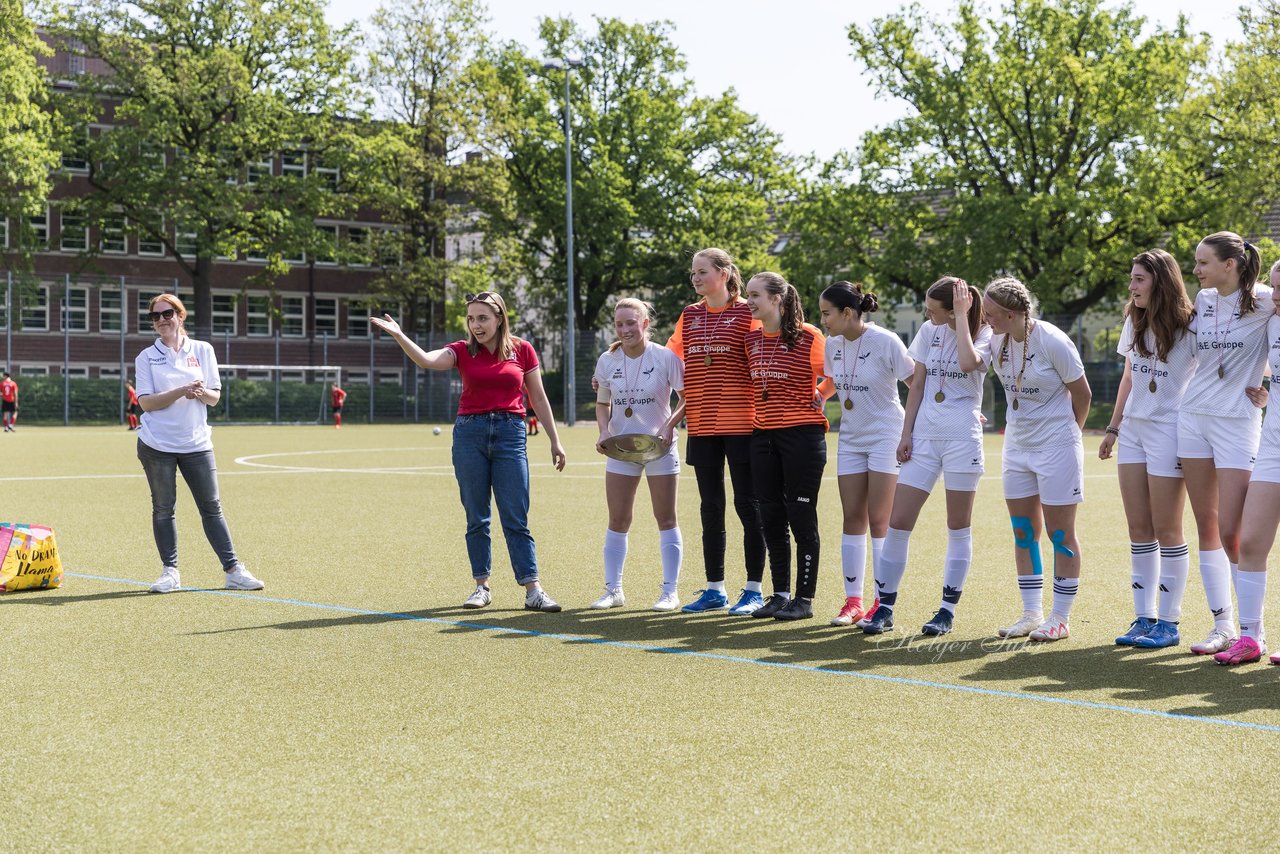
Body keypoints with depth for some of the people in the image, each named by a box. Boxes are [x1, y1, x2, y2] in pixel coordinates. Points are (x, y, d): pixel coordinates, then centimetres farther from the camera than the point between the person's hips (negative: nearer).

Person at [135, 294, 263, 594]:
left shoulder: (203, 350, 6)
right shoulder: (146, 358, 3)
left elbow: (215, 397, 6)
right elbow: (145, 402, -7)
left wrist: (202, 393, -17)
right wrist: (182, 391, -20)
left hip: (197, 443, 1)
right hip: (157, 445, -1)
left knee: (212, 507, 1)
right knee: (163, 509, 3)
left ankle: (233, 570, 3)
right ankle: (170, 572, 11)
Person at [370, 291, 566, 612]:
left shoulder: (522, 350, 4)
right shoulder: (463, 351, 4)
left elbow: (538, 398, 10)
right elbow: (427, 360, -15)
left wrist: (555, 441, 10)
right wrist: (399, 336, -32)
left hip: (510, 432, -1)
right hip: (470, 432, 1)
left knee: (516, 519, -4)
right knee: (476, 517, 6)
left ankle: (533, 590, -2)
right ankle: (482, 586, 16)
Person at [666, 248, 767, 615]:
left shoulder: (746, 314, -4)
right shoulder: (689, 315, 12)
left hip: (740, 425, -5)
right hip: (701, 426, 5)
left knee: (748, 505, 1)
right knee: (710, 508, 10)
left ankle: (754, 590, 9)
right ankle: (715, 590, 18)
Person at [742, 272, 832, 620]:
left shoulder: (808, 337, -10)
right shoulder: (751, 338, 8)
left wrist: (820, 397, -1)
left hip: (802, 434, -6)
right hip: (763, 435, 6)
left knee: (801, 519, -2)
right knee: (771, 519, 9)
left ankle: (804, 599, 6)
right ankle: (780, 595, 17)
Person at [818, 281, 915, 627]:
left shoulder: (885, 341, -15)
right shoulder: (832, 344, 2)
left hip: (885, 437, -6)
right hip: (851, 438, 6)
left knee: (879, 520, -6)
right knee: (853, 518, 4)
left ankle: (884, 603, 2)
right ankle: (853, 601, 9)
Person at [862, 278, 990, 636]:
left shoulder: (984, 334, -5)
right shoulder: (929, 331, 8)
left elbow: (968, 363, -28)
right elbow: (917, 385, 13)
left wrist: (962, 315, -19)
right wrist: (906, 433, 7)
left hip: (962, 439, -4)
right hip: (924, 437, 4)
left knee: (958, 527, 4)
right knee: (897, 522, -2)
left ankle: (948, 610, 14)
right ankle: (885, 608, 6)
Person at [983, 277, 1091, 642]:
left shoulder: (1053, 341, -17)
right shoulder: (998, 341, 0)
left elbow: (1082, 395, -6)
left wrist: (1067, 433, 6)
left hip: (1056, 446, -7)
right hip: (1016, 445, 7)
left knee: (1060, 533, 0)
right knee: (1023, 532, 9)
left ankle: (1060, 618, 8)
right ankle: (1031, 614, 19)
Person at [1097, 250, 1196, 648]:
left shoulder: (1190, 326, -9)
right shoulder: (1134, 322, 12)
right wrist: (1113, 428, 18)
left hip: (1168, 430, -7)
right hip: (1132, 429, 7)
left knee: (1166, 530, -2)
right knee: (1138, 529, 7)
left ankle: (1168, 621, 6)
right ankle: (1144, 617, 13)